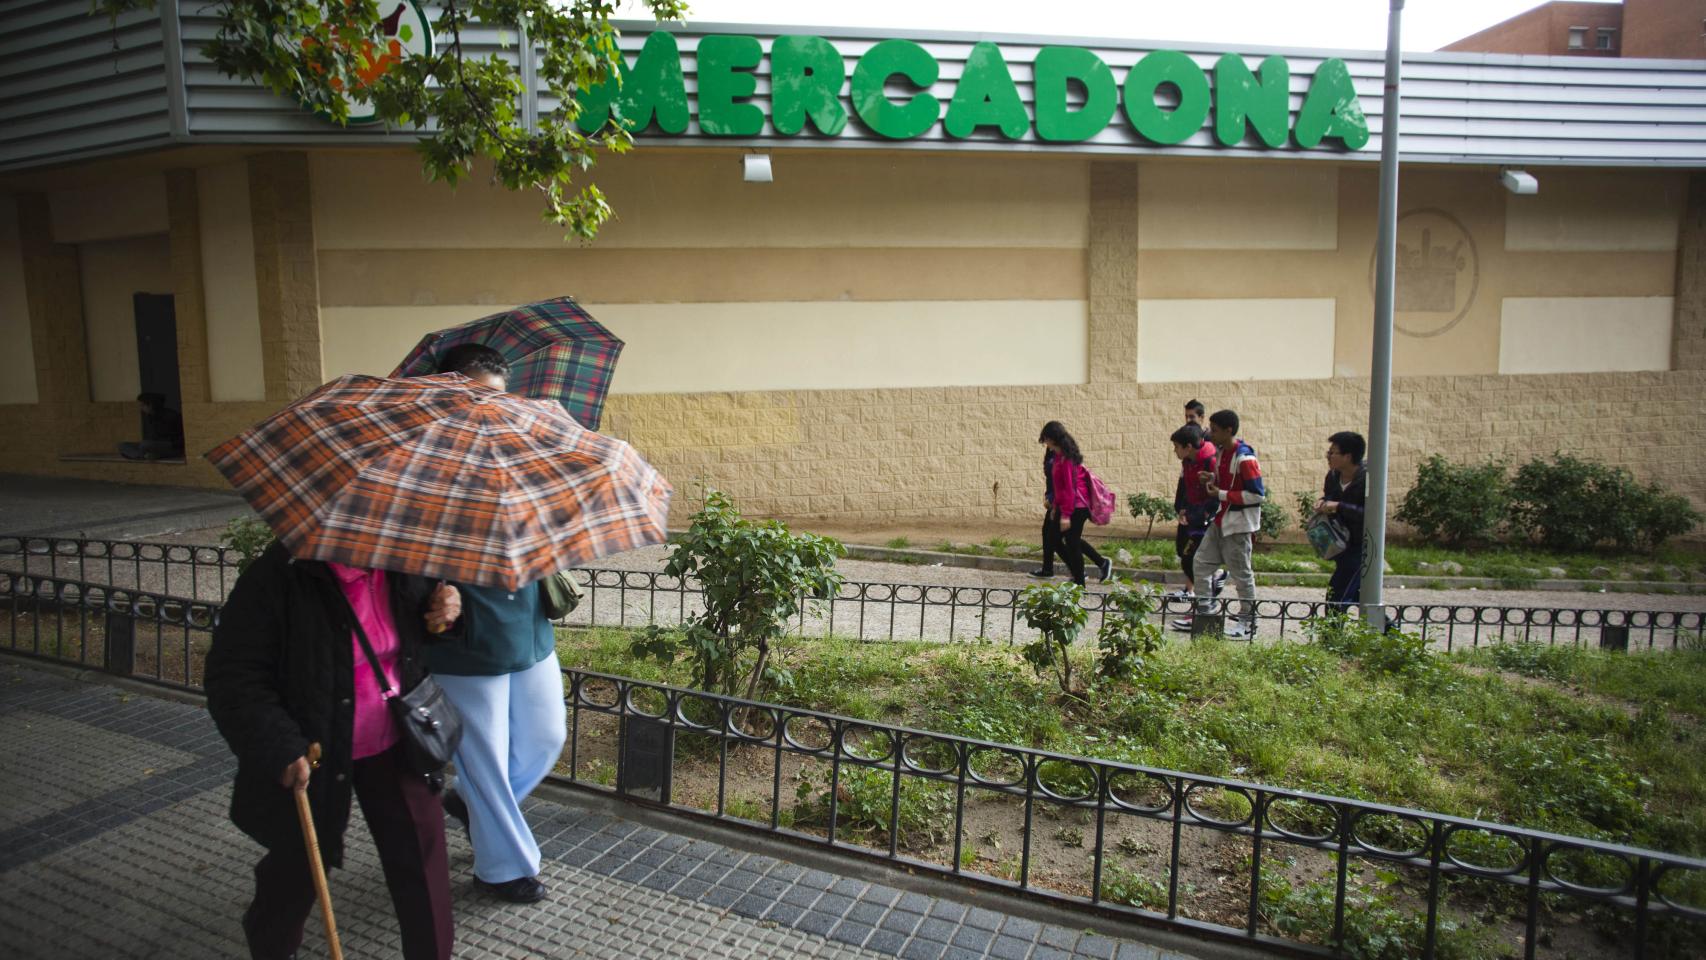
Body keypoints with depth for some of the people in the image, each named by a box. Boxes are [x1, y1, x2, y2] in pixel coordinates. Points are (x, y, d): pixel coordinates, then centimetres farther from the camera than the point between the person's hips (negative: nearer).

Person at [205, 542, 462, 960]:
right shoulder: (277, 578, -22)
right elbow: (234, 678, -20)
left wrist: (442, 610, -9)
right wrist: (279, 747, -29)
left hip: (394, 746, 3)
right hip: (312, 757, -3)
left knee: (424, 859, 4)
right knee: (298, 866, 19)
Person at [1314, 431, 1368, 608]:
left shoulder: (1367, 480, -21)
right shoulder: (1333, 476, 2)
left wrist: (1339, 507, -29)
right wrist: (1323, 504, -2)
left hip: (1359, 548, -8)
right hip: (1342, 545, 8)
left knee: (1337, 598, -11)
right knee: (1357, 596, 19)